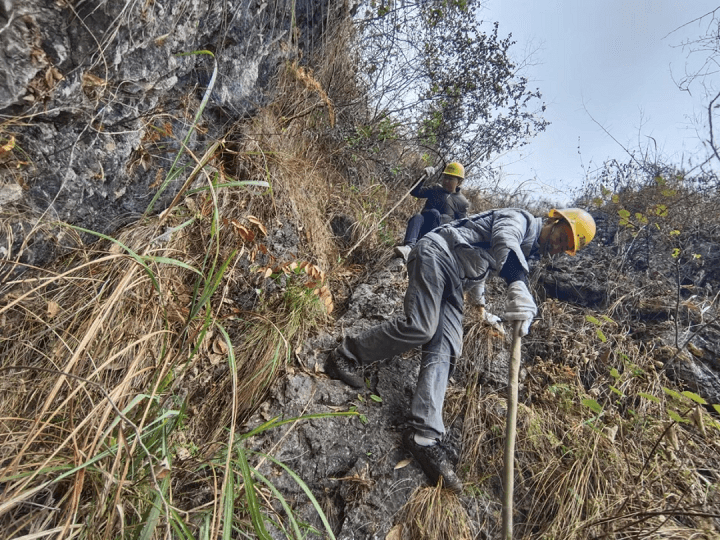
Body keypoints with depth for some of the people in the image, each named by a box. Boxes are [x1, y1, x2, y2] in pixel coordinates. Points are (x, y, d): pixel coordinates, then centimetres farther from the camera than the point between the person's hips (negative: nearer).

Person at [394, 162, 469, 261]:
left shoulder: (462, 202, 14)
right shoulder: (435, 190, 24)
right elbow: (415, 192, 16)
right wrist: (424, 178, 2)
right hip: (422, 230, 3)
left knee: (433, 212, -33)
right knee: (417, 217, -32)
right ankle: (408, 246, -56)